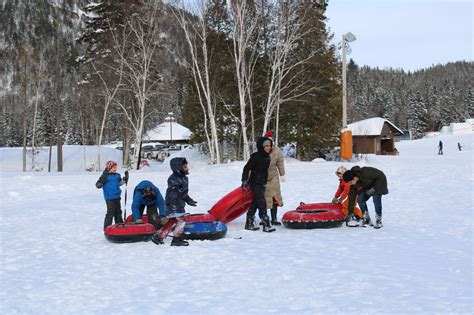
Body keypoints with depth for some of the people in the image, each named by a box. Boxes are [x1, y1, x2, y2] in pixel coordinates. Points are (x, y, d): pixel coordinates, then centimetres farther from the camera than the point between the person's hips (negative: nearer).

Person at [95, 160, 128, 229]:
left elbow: (120, 183, 25)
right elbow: (98, 185, -13)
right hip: (109, 198, -7)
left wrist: (125, 178, 14)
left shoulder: (117, 175, 9)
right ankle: (107, 227, -1)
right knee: (110, 212, -9)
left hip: (117, 197, 7)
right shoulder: (105, 176, -12)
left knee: (118, 212, 16)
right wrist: (101, 183, -34)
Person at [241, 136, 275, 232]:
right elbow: (247, 168, -13)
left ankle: (249, 224, 21)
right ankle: (266, 224, -13)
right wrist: (244, 180, -18)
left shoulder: (267, 156, 8)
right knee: (262, 203, -13)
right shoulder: (256, 156, -15)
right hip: (255, 182, -8)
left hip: (262, 183, 8)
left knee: (255, 203, 13)